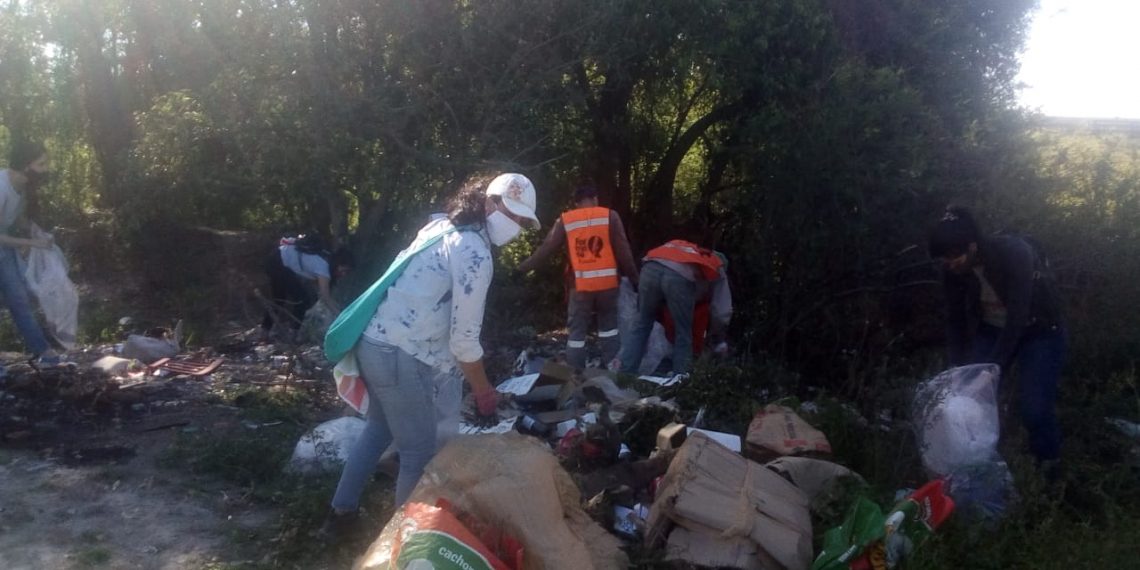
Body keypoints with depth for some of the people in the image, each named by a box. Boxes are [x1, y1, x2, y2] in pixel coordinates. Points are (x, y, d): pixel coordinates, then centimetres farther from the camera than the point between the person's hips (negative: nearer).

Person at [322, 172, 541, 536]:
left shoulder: (440, 226, 11)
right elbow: (464, 339, -16)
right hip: (399, 356, -10)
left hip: (372, 341, 10)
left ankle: (341, 511, 40)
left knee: (380, 428, 28)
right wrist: (483, 391, -1)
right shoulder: (475, 254, -16)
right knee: (419, 454, 6)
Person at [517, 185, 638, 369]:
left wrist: (522, 268, 16)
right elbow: (623, 251, -2)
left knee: (577, 331, 9)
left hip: (580, 286, 0)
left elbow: (545, 248, 5)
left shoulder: (565, 220, 3)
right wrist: (634, 278, 5)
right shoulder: (610, 216, 1)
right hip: (608, 283, 0)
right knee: (608, 327, 17)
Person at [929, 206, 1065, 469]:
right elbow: (955, 318, -9)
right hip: (991, 330, 5)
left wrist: (993, 368, -39)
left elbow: (1018, 317, -35)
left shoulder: (1014, 253, -33)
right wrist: (957, 367, -18)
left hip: (1038, 331, -4)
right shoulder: (954, 269, -18)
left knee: (1035, 408, -11)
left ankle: (1048, 467, 13)